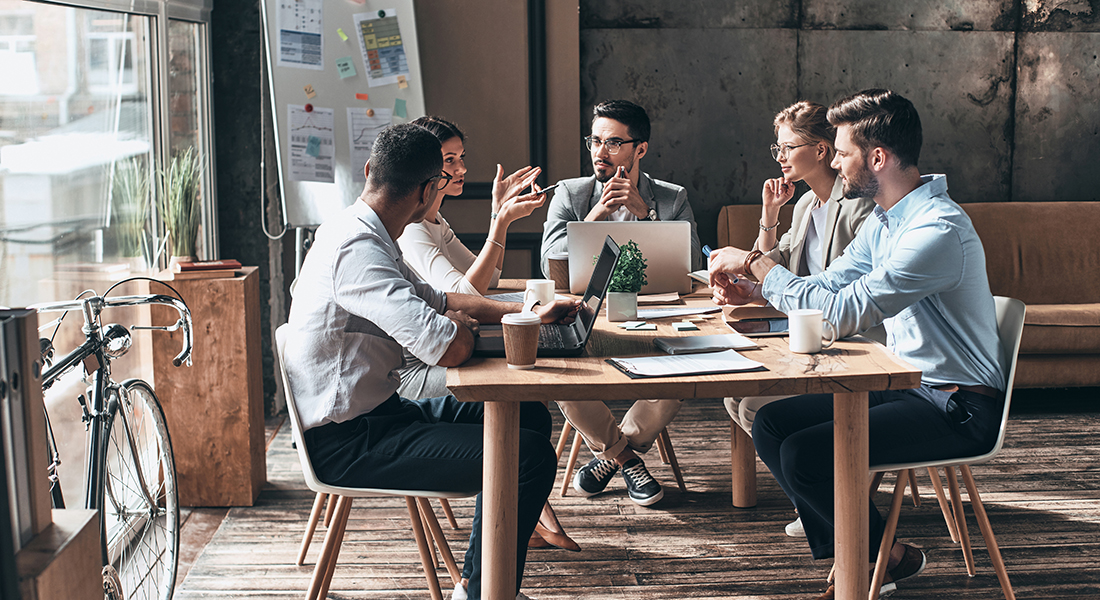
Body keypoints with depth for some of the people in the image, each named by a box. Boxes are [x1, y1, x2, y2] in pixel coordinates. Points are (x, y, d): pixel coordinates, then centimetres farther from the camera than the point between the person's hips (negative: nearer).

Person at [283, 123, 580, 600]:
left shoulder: (362, 234, 10)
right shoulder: (357, 249, -24)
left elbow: (437, 301, 26)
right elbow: (450, 350, -31)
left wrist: (530, 312, 20)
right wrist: (461, 324, -6)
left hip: (375, 413, 11)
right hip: (347, 441, -11)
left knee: (529, 415, 14)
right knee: (530, 457, -19)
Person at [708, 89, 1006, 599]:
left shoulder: (939, 230, -24)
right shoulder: (884, 221, 8)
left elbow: (845, 313, -29)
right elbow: (829, 285, 18)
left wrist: (757, 264, -19)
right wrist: (753, 291, -1)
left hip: (956, 407, -10)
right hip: (906, 383, 10)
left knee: (806, 455, -23)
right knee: (771, 424, 0)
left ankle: (890, 556, 5)